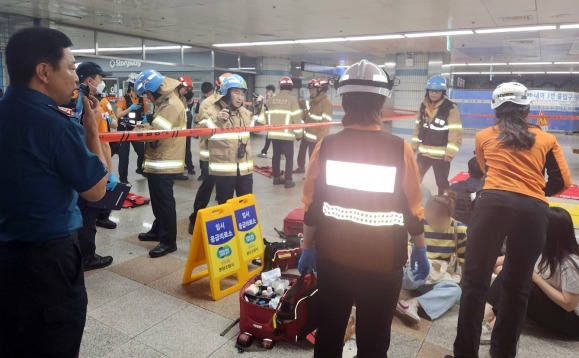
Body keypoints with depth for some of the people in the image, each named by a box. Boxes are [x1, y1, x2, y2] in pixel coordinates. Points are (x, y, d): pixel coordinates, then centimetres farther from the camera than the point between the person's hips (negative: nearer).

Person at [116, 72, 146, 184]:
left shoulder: (142, 100, 9)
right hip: (125, 130, -4)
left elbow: (146, 113, 16)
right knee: (124, 154, -1)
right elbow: (118, 114, -13)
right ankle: (123, 177, 8)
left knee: (142, 152, 6)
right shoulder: (124, 99, -7)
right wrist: (130, 108, -23)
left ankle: (140, 169, 34)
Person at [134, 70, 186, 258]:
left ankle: (168, 241, 6)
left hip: (164, 163, -10)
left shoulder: (172, 105, -18)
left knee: (164, 202, -3)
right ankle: (158, 230, 34)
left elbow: (156, 132, -25)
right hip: (158, 161, 10)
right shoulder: (165, 102, 16)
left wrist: (140, 128, -10)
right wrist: (145, 126, -3)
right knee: (158, 200, 20)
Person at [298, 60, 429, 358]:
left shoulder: (327, 146, -10)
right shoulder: (399, 149, -13)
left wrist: (307, 248, 9)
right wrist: (420, 250, 10)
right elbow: (412, 208, -6)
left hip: (333, 257, 2)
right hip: (383, 261, -1)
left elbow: (312, 205, -5)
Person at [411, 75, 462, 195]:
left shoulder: (451, 108, -13)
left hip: (441, 154, -5)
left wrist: (450, 153, -18)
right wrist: (414, 145, 12)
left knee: (442, 182, 10)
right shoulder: (423, 105, 5)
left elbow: (455, 132, -15)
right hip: (423, 152, 5)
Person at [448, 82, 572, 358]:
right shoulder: (546, 139, 19)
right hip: (534, 211, 2)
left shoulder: (483, 136, 19)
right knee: (518, 286, 13)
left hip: (493, 202, -2)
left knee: (475, 282, 3)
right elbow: (563, 182, 14)